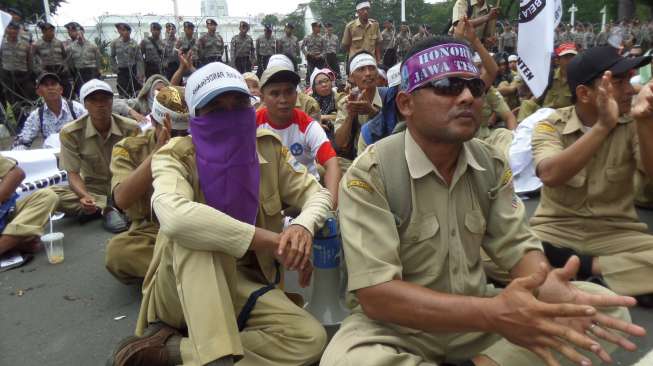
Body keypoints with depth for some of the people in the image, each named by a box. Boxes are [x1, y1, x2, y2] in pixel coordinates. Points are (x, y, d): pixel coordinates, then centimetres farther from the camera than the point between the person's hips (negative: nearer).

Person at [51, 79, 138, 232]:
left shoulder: (131, 128, -12)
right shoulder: (70, 132, -13)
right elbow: (73, 173, -12)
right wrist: (84, 196, -34)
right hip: (92, 189, 1)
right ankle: (108, 209, -24)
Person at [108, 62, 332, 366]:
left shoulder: (267, 148, -2)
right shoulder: (177, 157, -15)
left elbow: (317, 193, 2)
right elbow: (174, 216, -36)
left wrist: (303, 227, -24)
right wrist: (272, 241, -35)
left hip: (242, 283, 4)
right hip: (179, 289, -4)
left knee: (310, 339, -21)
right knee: (193, 228, -33)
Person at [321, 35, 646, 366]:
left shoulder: (493, 165, 0)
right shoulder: (369, 175, -20)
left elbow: (517, 246, -1)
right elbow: (375, 293, -25)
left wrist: (549, 287, -26)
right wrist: (494, 314, -35)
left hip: (476, 311, 5)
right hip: (398, 324, -4)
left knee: (605, 308, -7)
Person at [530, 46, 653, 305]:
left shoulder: (632, 123, 1)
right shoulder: (550, 126, -6)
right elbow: (550, 175, -27)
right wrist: (603, 126, -33)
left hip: (617, 232, 2)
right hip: (556, 229, -1)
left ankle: (588, 268, -15)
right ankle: (590, 266, -15)